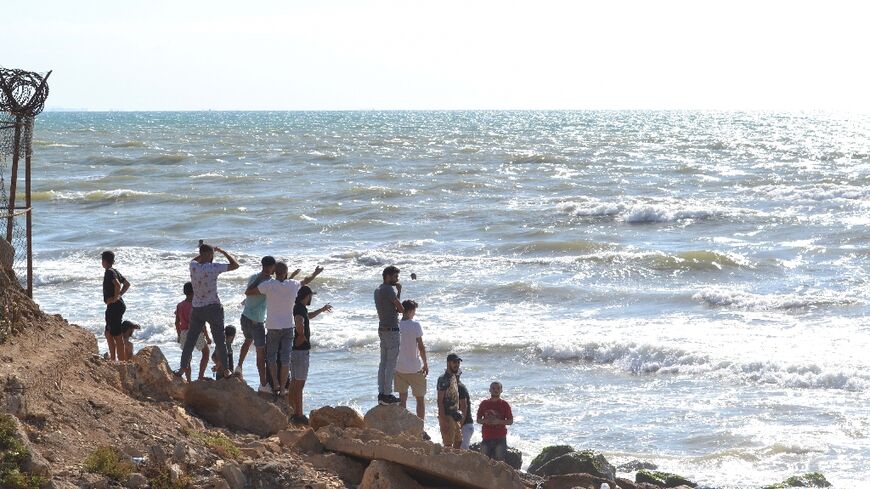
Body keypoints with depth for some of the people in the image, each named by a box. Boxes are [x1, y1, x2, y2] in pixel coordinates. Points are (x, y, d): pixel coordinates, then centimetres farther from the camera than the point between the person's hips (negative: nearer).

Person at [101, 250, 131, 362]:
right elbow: (127, 284, 24)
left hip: (114, 306, -10)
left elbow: (117, 285, -31)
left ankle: (122, 362, -4)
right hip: (119, 306, 10)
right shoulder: (115, 271, 13)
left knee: (118, 336, -6)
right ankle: (113, 359, 24)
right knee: (108, 334, 19)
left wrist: (115, 298, -21)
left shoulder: (109, 272, -15)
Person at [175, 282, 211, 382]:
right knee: (205, 352, 15)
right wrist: (207, 337, -5)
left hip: (184, 333, 4)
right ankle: (201, 376, 6)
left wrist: (179, 336, 21)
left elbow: (177, 322, 8)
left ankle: (188, 380, 10)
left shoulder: (179, 306, 3)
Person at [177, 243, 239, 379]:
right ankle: (225, 371, 12)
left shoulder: (193, 266, -4)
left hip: (196, 308, 4)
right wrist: (223, 252, 2)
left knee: (190, 340, 13)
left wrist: (204, 252, 20)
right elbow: (235, 265, -8)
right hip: (213, 307, -4)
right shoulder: (213, 268, -16)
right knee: (220, 341, 6)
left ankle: (183, 368, 16)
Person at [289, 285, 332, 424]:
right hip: (301, 350, -10)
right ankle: (298, 414, -4)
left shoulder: (300, 308, 14)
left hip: (296, 350, 10)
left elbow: (308, 316, 37)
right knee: (299, 383, -6)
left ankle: (291, 411, 22)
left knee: (294, 382, 16)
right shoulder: (300, 309, -17)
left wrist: (322, 310, 48)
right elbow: (299, 321, -40)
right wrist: (302, 336, -24)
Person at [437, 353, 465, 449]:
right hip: (447, 416, -9)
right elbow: (440, 401, -19)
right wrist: (443, 420, -22)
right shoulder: (443, 379, -17)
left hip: (455, 416, 9)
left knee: (458, 441, 16)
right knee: (448, 444, -7)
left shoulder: (455, 376, 9)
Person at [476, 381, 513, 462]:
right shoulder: (484, 403, 9)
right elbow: (478, 419, 12)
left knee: (500, 461, -4)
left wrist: (499, 421, -14)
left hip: (500, 437, -2)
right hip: (487, 437, 2)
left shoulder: (504, 404, 3)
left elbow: (510, 421, 2)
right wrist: (485, 421, -10)